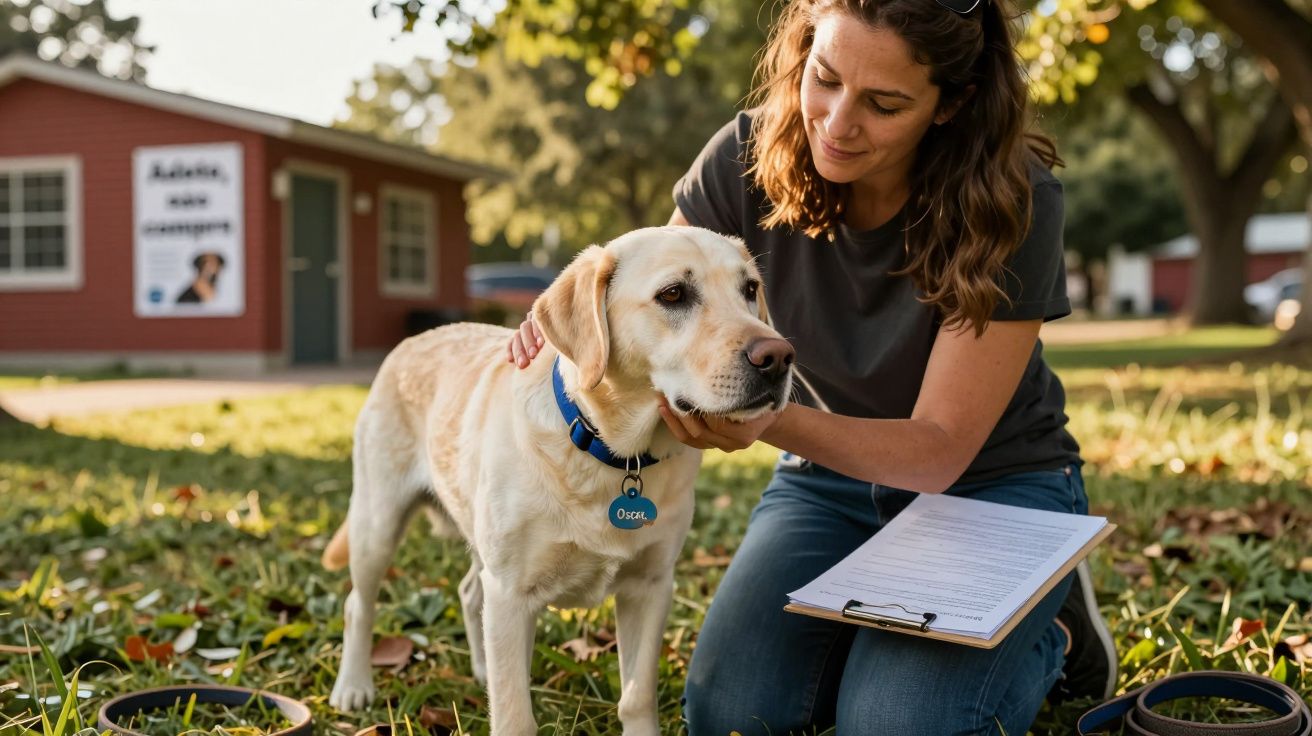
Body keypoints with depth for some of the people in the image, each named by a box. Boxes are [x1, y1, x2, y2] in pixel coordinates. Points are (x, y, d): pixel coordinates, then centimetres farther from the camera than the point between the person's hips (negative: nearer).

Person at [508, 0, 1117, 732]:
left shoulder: (1013, 203, -27)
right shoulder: (750, 157, -18)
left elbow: (939, 451, -25)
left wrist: (771, 421, -44)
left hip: (992, 483, -3)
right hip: (833, 473, 3)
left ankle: (1053, 632, 8)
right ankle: (879, 623, 17)